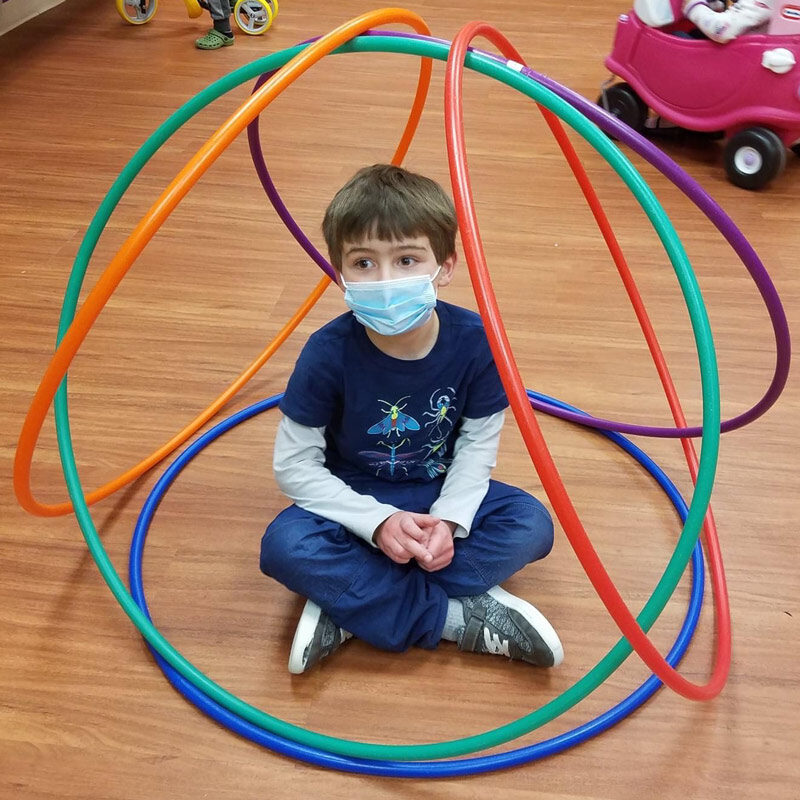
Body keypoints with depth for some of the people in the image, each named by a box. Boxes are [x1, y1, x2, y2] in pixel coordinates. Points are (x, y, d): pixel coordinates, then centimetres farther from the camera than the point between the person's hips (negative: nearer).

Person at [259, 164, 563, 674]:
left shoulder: (475, 341, -21)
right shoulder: (330, 351, -24)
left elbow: (478, 444, -8)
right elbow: (294, 465, -17)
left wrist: (448, 519, -23)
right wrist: (377, 522, -25)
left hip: (444, 496, 2)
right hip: (356, 499, -1)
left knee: (532, 525, -23)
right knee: (285, 546, -30)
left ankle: (349, 601, -20)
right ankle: (461, 617, -22)